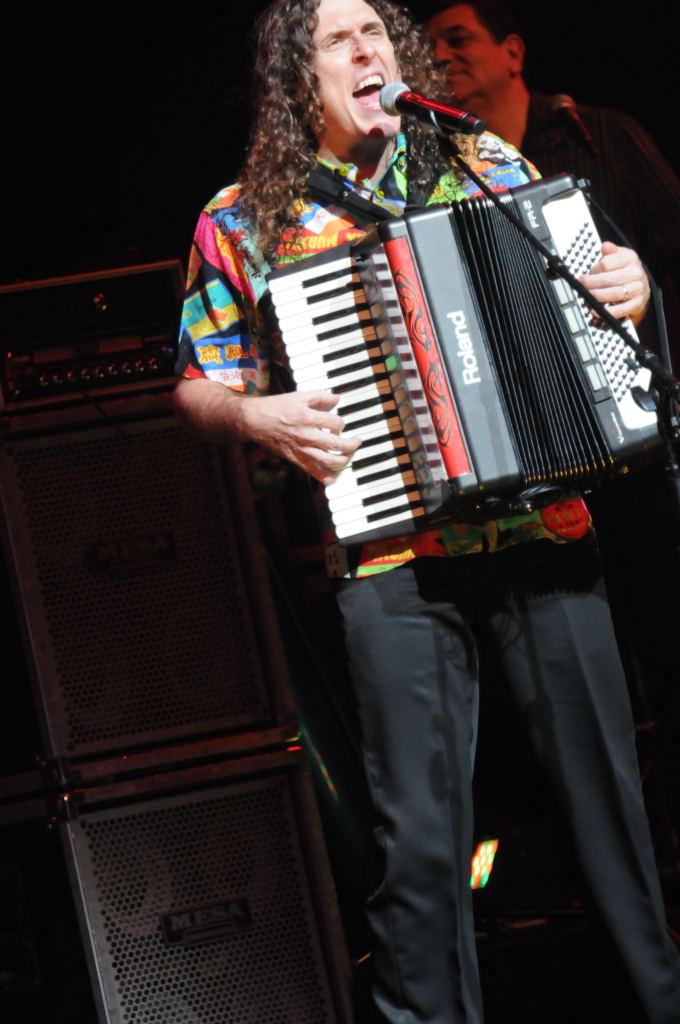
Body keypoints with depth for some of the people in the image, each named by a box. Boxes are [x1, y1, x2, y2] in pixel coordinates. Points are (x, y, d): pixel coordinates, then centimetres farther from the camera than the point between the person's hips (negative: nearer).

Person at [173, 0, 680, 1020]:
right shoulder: (240, 224, 6)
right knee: (421, 831, -2)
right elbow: (198, 388, 11)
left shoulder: (489, 167, 11)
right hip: (393, 562, -2)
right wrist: (258, 414, -9)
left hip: (545, 532, 2)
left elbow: (572, 275, 21)